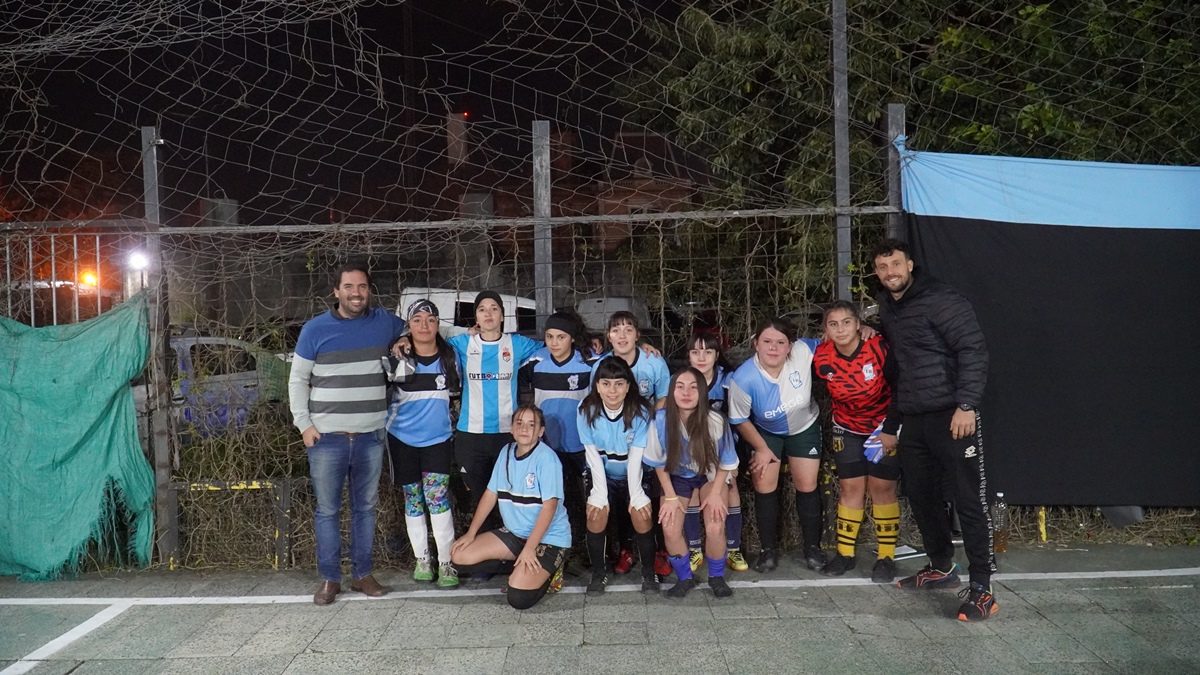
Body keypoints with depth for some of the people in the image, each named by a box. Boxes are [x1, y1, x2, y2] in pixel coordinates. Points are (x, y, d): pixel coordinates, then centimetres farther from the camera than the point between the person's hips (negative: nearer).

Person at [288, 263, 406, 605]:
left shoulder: (384, 322, 5)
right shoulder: (316, 328, 0)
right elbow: (297, 380, 4)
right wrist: (304, 424, -3)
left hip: (371, 436, 2)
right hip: (326, 437, -2)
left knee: (365, 507, 11)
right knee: (327, 510, 5)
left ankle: (362, 573, 23)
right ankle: (330, 578, 16)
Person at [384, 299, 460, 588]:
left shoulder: (450, 355, 0)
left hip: (437, 438, 0)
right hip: (402, 439, 0)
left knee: (438, 498, -9)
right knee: (413, 500, 8)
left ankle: (446, 563, -1)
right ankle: (421, 560, 21)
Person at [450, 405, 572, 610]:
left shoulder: (546, 457, -18)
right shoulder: (506, 452, 3)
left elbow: (550, 506, -21)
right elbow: (491, 494, 8)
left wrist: (529, 548, -24)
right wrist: (471, 533, 3)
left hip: (548, 538, -7)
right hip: (515, 533, 7)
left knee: (518, 597, -23)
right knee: (459, 557, -4)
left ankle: (547, 570, 7)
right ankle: (520, 567, 9)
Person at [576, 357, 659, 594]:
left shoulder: (640, 411, -18)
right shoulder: (586, 411, -16)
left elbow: (635, 457, -18)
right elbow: (593, 455, -15)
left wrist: (636, 494, -22)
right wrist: (599, 491, -19)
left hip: (633, 476, 0)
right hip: (601, 475, 1)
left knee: (641, 514, -20)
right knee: (597, 512, -22)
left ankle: (649, 572, 3)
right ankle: (598, 572, 0)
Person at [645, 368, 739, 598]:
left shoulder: (716, 421, -27)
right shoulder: (661, 420, -26)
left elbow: (725, 463, -9)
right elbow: (659, 462, -9)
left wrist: (715, 493, -15)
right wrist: (670, 496, -10)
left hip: (711, 475, -1)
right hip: (677, 476, 1)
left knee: (715, 527, -20)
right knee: (670, 529, -16)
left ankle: (717, 577, 9)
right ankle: (684, 578, 11)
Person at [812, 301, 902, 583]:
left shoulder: (880, 349, -24)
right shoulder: (821, 358, -15)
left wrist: (889, 431, -15)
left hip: (883, 426, -2)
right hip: (847, 430, 2)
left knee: (882, 487, -2)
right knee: (850, 487, 3)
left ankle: (886, 557, 9)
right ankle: (845, 554, 14)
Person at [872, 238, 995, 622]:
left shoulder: (942, 300, -10)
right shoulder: (886, 308, 14)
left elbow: (973, 350, -16)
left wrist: (966, 405, -22)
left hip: (952, 416, -8)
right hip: (912, 420, 8)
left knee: (969, 501, -4)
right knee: (921, 496, 15)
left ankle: (981, 589, 4)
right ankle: (941, 567, 33)